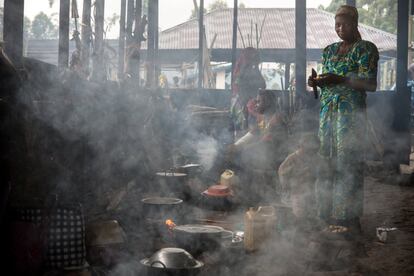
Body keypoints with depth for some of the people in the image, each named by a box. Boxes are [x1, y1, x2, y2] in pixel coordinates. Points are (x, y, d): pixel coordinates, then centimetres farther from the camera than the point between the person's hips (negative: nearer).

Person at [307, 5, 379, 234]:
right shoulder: (330, 50, 17)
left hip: (351, 113, -6)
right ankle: (329, 215, 13)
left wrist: (339, 80, -20)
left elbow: (370, 84, -10)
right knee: (326, 162, 5)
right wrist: (317, 82, 0)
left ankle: (349, 219, -2)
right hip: (327, 110, 6)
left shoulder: (365, 49, -2)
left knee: (347, 165, -8)